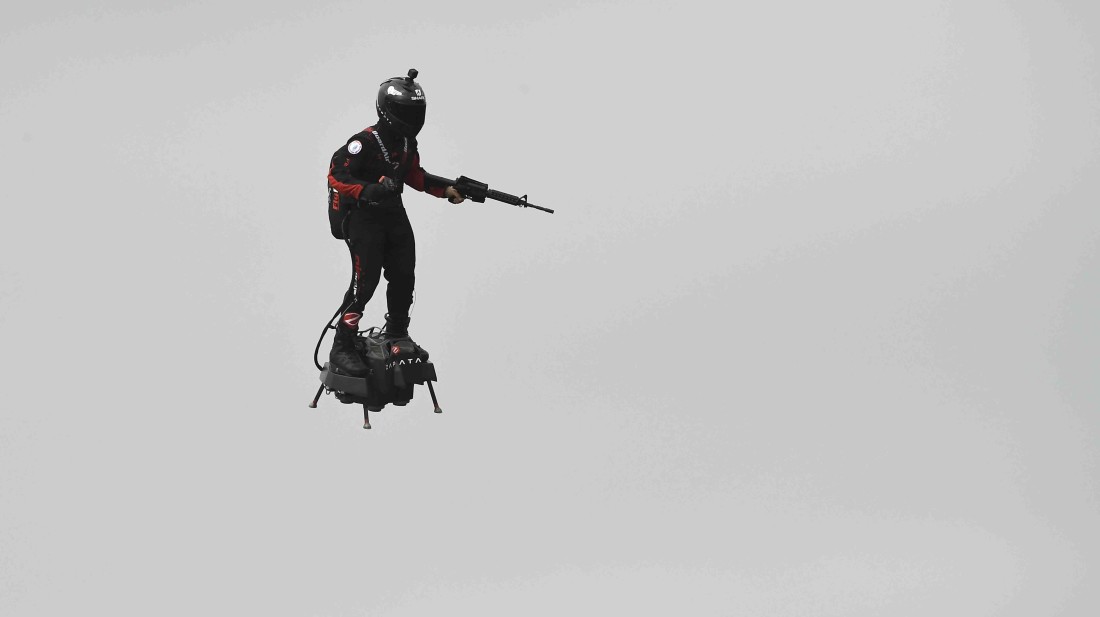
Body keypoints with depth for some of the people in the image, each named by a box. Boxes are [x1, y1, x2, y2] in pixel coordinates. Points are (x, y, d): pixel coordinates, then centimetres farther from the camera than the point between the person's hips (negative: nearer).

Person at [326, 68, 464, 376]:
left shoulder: (407, 143, 6)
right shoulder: (365, 142, -21)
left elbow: (415, 176, 20)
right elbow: (336, 175, -22)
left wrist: (445, 190, 10)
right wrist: (368, 191, -35)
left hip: (394, 215, 8)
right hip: (362, 217, -8)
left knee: (404, 278, 11)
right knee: (365, 281, -15)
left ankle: (396, 334, 32)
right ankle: (342, 349, -10)